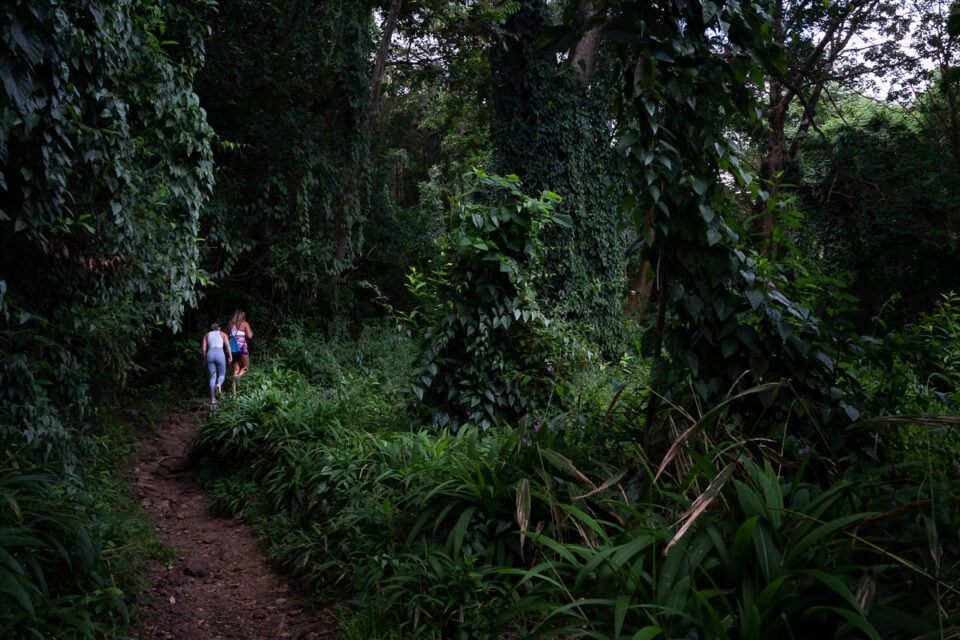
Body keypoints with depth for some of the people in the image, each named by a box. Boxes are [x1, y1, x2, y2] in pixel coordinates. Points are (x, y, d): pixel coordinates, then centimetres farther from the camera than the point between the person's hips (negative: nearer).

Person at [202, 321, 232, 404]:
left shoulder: (206, 335, 22)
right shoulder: (223, 334, 17)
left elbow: (204, 348, 11)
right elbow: (227, 345, 2)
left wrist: (204, 358, 17)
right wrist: (230, 356, -1)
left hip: (210, 354, 2)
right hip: (220, 354, -2)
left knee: (212, 376, 10)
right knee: (222, 375, 13)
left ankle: (213, 398, 2)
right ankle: (218, 385, -23)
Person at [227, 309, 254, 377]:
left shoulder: (230, 324, 16)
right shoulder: (245, 323, 4)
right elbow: (249, 336, -1)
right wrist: (251, 331, 16)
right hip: (241, 345, -4)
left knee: (236, 369, 13)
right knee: (245, 367, 8)